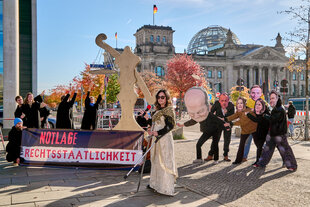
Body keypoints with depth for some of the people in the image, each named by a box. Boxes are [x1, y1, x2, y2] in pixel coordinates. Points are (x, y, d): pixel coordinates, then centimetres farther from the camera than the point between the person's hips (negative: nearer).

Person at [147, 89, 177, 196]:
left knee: (165, 161, -7)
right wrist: (151, 131, 4)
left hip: (165, 138, -9)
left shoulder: (169, 110, -9)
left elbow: (170, 125, -16)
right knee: (156, 161, 15)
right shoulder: (157, 110, 16)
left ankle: (167, 188, -1)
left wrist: (158, 133, -21)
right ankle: (155, 183, 28)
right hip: (156, 138, 9)